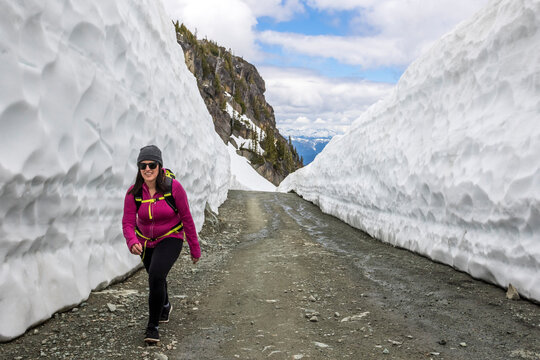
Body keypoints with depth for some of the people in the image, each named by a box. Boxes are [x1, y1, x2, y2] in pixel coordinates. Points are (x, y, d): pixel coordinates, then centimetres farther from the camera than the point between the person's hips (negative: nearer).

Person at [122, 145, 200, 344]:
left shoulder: (174, 187, -21)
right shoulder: (133, 193, -14)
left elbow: (186, 218, -12)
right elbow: (128, 223, -15)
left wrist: (195, 249, -6)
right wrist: (132, 242, -38)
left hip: (170, 239, -4)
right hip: (146, 242, 4)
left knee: (156, 276, -27)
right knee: (156, 279, 24)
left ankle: (153, 326, -9)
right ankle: (165, 305, 58)